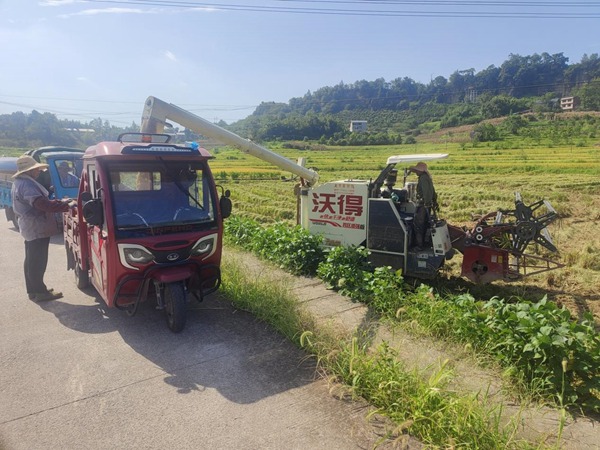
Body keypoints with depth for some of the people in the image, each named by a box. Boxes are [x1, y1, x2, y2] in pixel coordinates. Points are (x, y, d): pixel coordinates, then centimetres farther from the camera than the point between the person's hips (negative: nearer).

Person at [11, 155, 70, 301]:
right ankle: (40, 292, 3)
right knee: (38, 262, -4)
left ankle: (33, 290, 26)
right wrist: (65, 205, -30)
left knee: (31, 260, 16)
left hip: (29, 228, 11)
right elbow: (41, 203, -31)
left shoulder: (18, 183, 16)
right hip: (37, 229, -11)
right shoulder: (27, 185, -20)